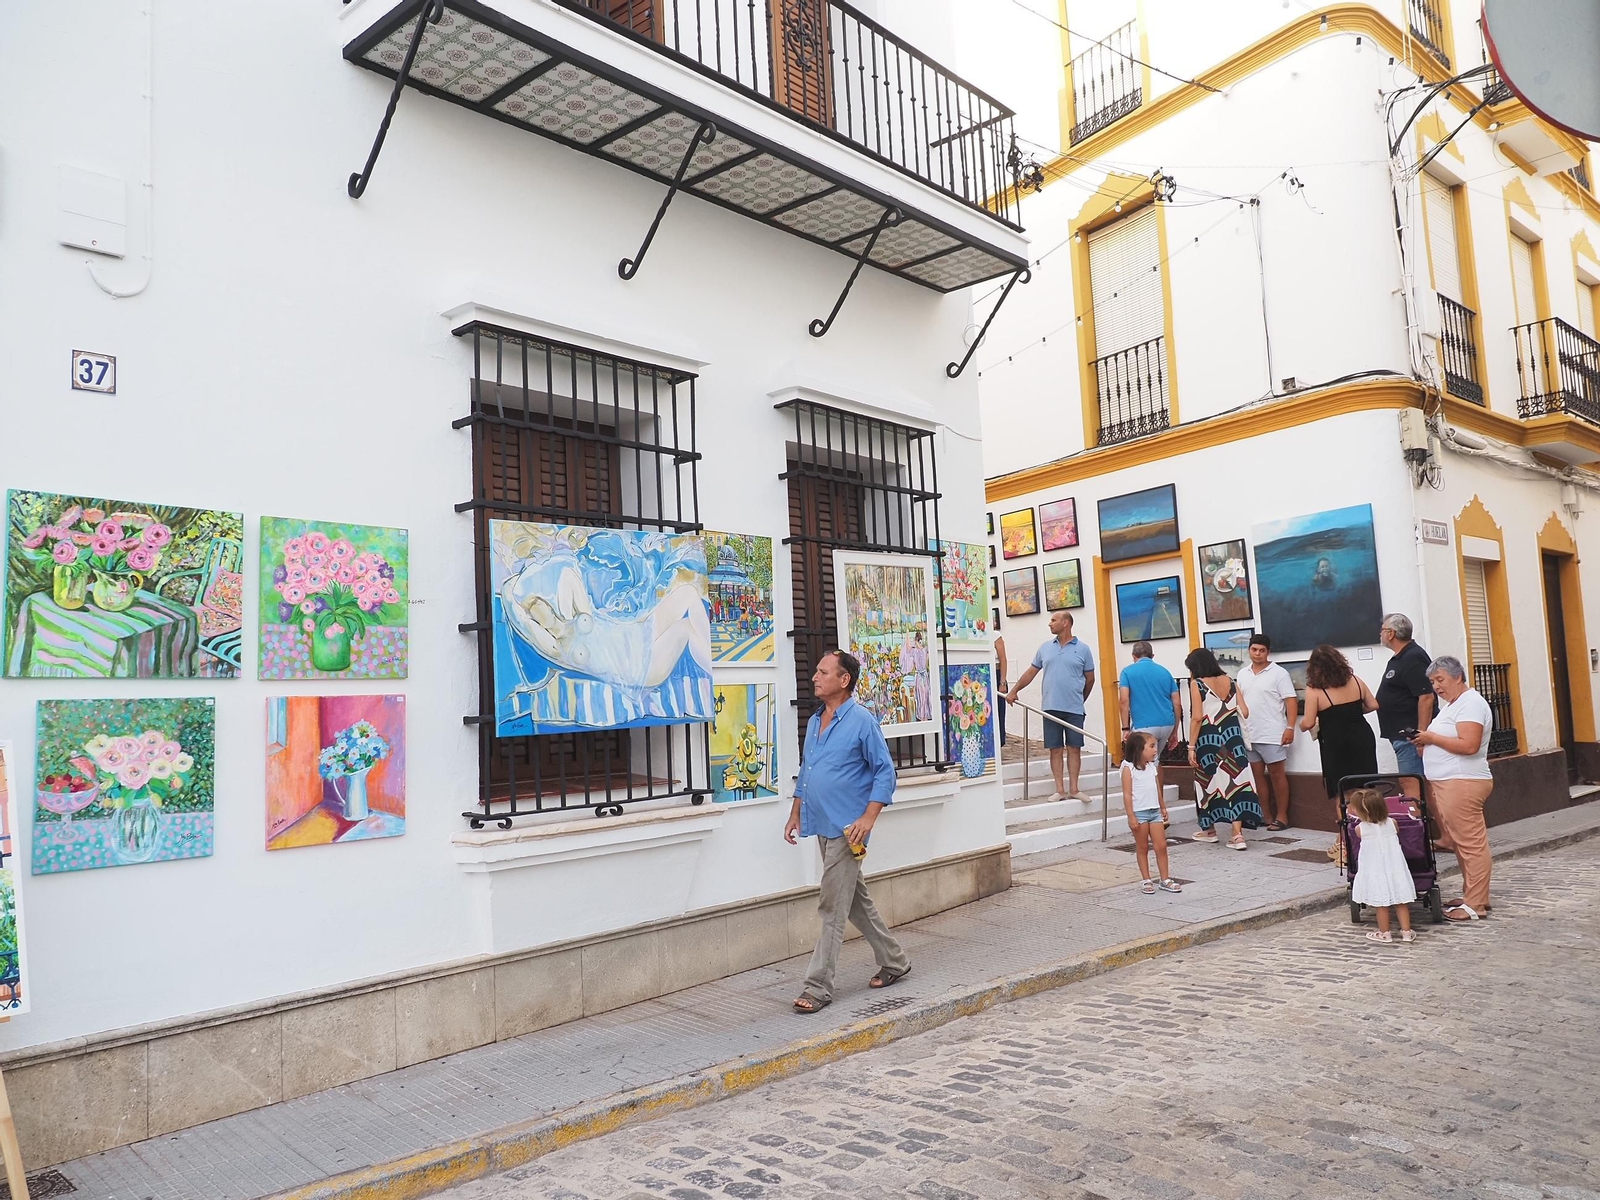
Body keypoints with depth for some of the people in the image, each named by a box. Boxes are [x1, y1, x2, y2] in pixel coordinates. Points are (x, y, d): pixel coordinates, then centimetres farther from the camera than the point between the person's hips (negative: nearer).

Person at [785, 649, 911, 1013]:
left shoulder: (862, 720, -13)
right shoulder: (815, 721, 11)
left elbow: (885, 770, -13)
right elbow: (805, 771, 21)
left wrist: (869, 817, -20)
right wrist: (795, 814, 17)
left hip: (847, 829, -8)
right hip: (822, 826, 8)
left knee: (832, 908, -5)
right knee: (856, 900, 17)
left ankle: (818, 987, 1)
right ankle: (894, 962, 32)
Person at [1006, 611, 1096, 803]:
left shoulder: (1082, 649, 0)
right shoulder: (1045, 648, 9)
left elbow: (1090, 679, 8)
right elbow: (1031, 672, 13)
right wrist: (1014, 690, 10)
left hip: (1074, 709, -2)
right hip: (1051, 707, 2)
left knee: (1074, 748, 3)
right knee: (1055, 749, 3)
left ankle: (1073, 789, 9)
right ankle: (1060, 789, 7)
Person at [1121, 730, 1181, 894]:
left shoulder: (1152, 767, 9)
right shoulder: (1128, 768, -11)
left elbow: (1158, 789, 18)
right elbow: (1127, 794, -13)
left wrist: (1163, 808, 19)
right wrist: (1131, 816, -16)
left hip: (1155, 811, 6)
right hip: (1139, 813, -6)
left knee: (1161, 846, 4)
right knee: (1143, 848, 5)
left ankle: (1165, 879, 14)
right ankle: (1146, 881, 14)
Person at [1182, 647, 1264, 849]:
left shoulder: (1197, 684, -7)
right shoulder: (1229, 681, 7)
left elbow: (1196, 717, -13)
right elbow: (1244, 712, 5)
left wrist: (1191, 746, -9)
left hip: (1209, 739, -4)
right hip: (1232, 736, 4)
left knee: (1209, 782, 12)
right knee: (1234, 780, 2)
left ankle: (1209, 830, 26)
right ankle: (1237, 834, -6)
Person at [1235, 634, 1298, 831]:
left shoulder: (1279, 673, -5)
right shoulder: (1242, 674, 11)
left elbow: (1291, 701, -9)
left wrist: (1290, 728, -17)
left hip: (1272, 735, -5)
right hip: (1249, 735, 6)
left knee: (1277, 774, 1)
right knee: (1258, 775, 9)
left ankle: (1281, 817, 8)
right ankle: (1266, 816, 16)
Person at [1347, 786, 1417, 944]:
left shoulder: (1360, 829, -11)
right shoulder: (1392, 823, -5)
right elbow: (1396, 834, 14)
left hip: (1375, 871, -3)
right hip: (1395, 870, 3)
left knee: (1381, 903, 6)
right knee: (1401, 902, 12)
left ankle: (1384, 933, 15)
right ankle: (1406, 932, 17)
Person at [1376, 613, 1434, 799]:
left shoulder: (1413, 658, -16)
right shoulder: (1399, 658, 17)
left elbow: (1426, 697, -23)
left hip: (1411, 733, -11)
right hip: (1402, 733, 11)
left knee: (1410, 782, -13)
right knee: (1408, 781, 13)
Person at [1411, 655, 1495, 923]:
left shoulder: (1471, 703, -11)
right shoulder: (1452, 704, 20)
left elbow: (1469, 745, -22)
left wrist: (1432, 737, -13)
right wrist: (1426, 743, 8)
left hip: (1462, 783, -10)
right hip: (1446, 783, 10)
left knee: (1471, 843, -5)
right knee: (1461, 843, 13)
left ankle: (1476, 905, -2)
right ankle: (1470, 895, 19)